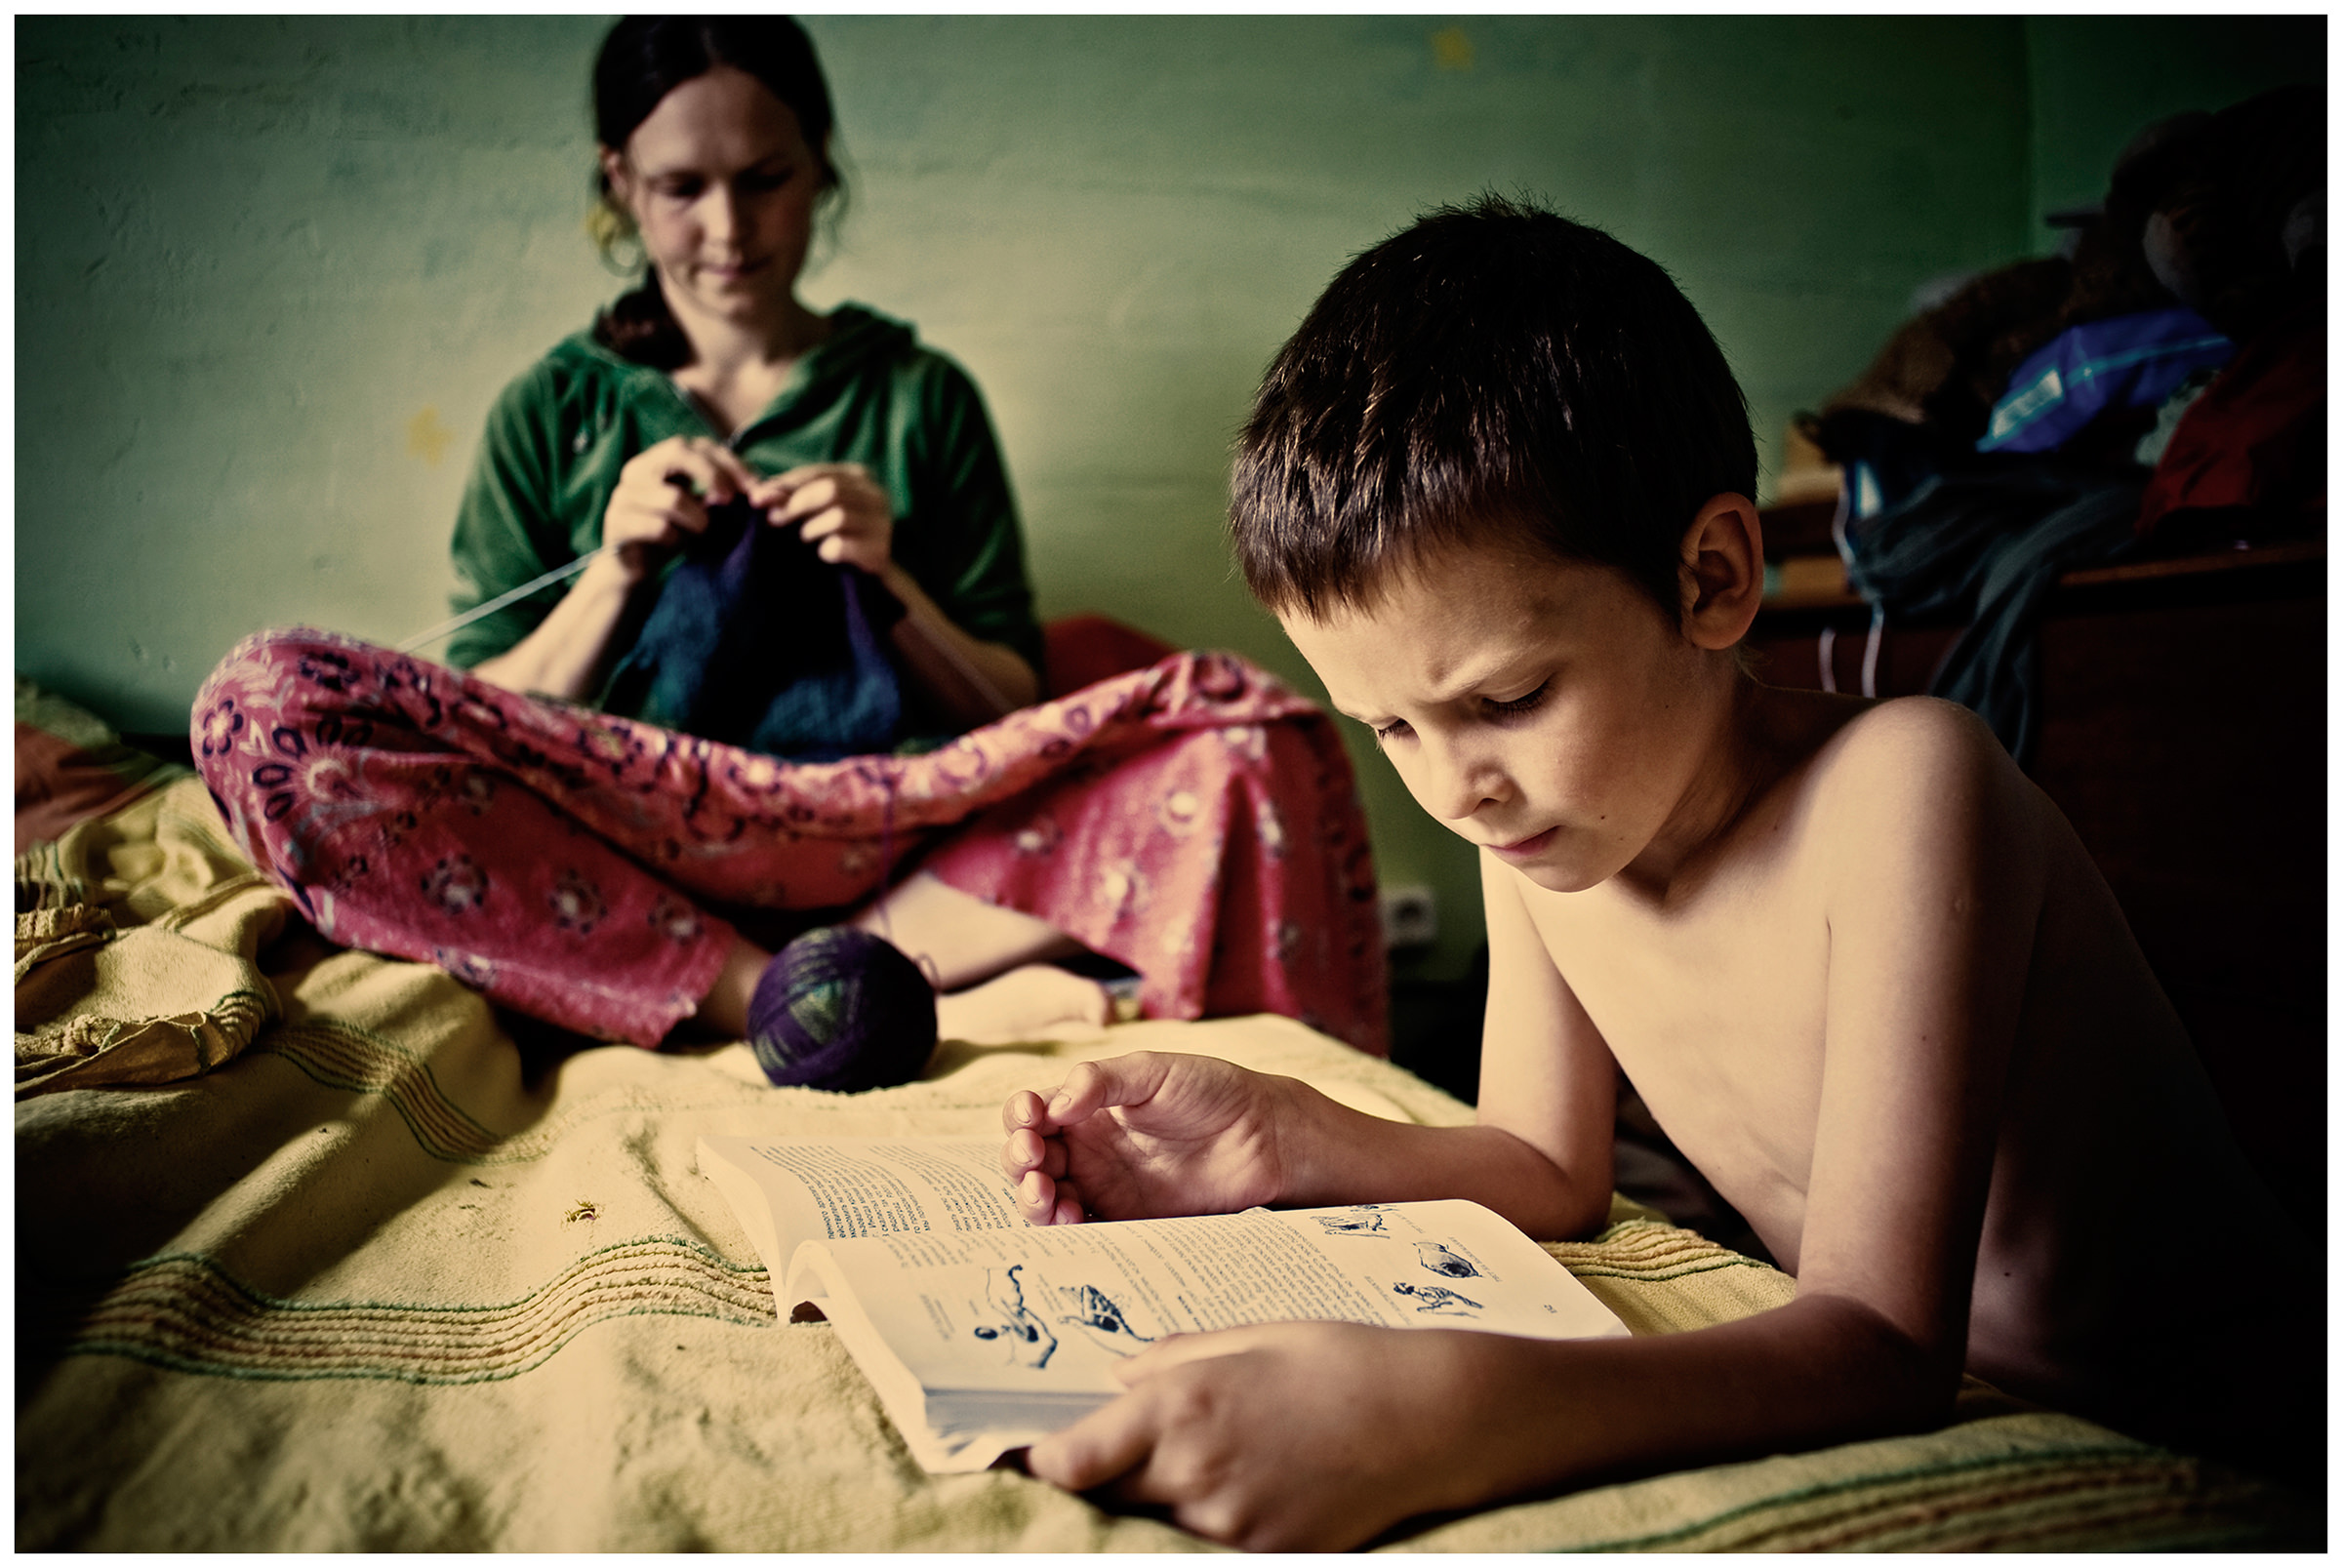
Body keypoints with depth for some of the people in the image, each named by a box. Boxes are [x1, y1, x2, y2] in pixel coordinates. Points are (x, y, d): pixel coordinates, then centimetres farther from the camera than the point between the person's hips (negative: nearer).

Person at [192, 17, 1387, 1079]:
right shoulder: (553, 414, 16)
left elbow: (1017, 721, 12)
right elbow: (476, 735, 10)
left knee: (1249, 722, -23)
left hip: (900, 841, 0)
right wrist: (617, 571, -3)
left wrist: (887, 584, -4)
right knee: (265, 704, -27)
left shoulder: (920, 397, 16)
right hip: (620, 846, 1)